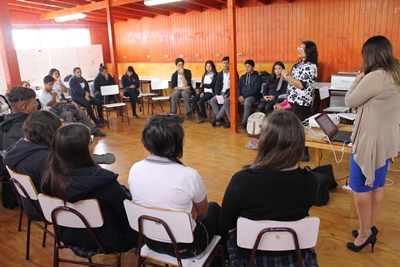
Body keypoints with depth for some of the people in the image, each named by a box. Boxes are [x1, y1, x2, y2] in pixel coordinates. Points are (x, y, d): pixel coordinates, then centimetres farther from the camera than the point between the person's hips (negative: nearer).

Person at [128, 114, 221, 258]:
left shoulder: (134, 170, -14)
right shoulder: (189, 175, -28)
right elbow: (202, 210, -8)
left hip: (150, 240, 4)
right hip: (185, 245, -4)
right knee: (214, 209, 26)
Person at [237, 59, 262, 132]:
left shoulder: (257, 77, 4)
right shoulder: (243, 77, 21)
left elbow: (256, 90, -8)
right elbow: (238, 87, 13)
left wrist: (244, 96, -16)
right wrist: (239, 96, -8)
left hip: (252, 96, -5)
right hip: (242, 96, 5)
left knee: (247, 101, -43)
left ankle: (244, 124, -35)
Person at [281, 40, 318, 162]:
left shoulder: (311, 66, -14)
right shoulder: (299, 64, 14)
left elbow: (301, 85, -22)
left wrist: (287, 75, -18)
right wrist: (286, 77, 3)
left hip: (302, 102, -9)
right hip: (293, 100, 9)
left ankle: (304, 154, 8)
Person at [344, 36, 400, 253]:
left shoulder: (374, 78, -22)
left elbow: (349, 101, -11)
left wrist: (358, 80, 1)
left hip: (370, 140, -9)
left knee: (360, 186, 3)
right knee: (377, 185, 16)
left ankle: (365, 232, 14)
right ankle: (370, 227, 30)